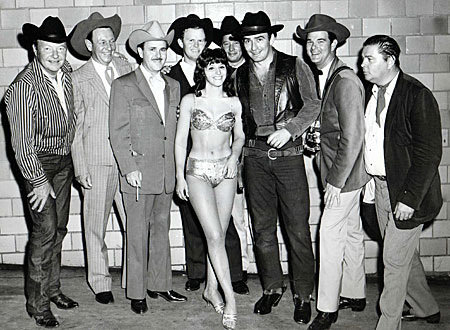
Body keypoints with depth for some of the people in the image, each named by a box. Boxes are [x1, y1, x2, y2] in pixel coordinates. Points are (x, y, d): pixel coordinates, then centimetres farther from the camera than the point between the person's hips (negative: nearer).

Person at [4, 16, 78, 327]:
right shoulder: (24, 86, -21)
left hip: (64, 159, 7)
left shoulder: (67, 73, 0)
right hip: (38, 161, -7)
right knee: (45, 228, -8)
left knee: (59, 227, 12)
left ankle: (52, 288, 27)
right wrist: (39, 181, -18)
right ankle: (37, 302, 5)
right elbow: (23, 142, -20)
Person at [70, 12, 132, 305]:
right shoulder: (79, 79, 1)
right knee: (96, 224, 7)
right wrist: (81, 169, -5)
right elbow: (75, 127, 0)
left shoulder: (126, 68, 10)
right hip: (97, 161, -2)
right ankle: (100, 282, 23)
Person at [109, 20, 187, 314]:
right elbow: (118, 133, -6)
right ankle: (137, 293, 15)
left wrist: (175, 169, 9)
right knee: (138, 235, 2)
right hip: (138, 174, -5)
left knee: (162, 230, 14)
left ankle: (159, 284, 28)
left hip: (166, 175, 5)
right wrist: (129, 168, -14)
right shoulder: (124, 86, -3)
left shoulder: (173, 86, 13)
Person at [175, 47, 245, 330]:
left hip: (226, 171, 3)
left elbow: (240, 136, 14)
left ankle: (211, 289, 25)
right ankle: (230, 298, -4)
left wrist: (235, 155, -6)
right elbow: (180, 140, 2)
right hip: (198, 171, -2)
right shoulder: (190, 101, -1)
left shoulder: (234, 102, 4)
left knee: (218, 234, 7)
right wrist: (180, 176, -1)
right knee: (215, 236, -10)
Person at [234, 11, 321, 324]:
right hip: (255, 155, 4)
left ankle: (303, 295, 12)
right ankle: (272, 287, 24)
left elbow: (313, 105, 0)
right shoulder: (241, 75, 12)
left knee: (298, 228, -2)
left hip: (288, 154, -3)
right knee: (262, 228, 9)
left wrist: (289, 128, -16)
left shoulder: (295, 66, 2)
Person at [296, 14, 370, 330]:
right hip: (339, 172, 9)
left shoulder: (345, 81, -19)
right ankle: (354, 295, 32)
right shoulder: (325, 78, 9)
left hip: (344, 174, -9)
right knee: (351, 232, 17)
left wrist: (336, 181, -20)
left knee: (330, 234, -4)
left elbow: (352, 137, -22)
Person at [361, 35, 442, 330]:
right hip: (380, 185, 7)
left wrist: (409, 198, -19)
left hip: (407, 190, -7)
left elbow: (429, 153, -17)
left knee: (395, 260, 1)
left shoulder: (417, 95, -15)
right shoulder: (370, 93, 7)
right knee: (405, 254, 19)